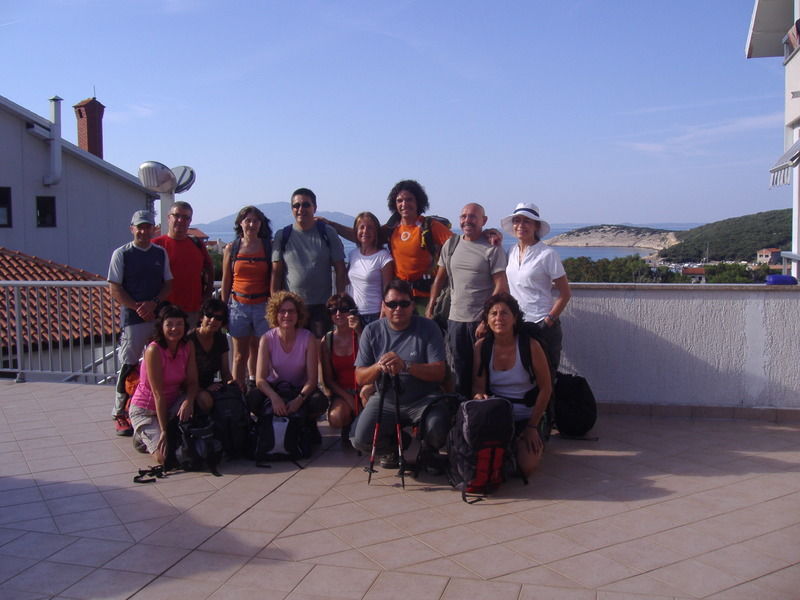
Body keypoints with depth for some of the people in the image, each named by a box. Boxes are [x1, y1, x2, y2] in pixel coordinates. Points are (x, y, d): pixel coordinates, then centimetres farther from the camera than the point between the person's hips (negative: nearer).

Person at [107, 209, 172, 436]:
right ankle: (120, 413, 8)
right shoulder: (121, 254, 0)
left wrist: (154, 303, -7)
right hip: (132, 318, -4)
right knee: (128, 366, -2)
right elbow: (115, 290, -3)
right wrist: (139, 308, -12)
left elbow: (167, 284, 11)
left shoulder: (160, 253, 11)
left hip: (158, 316, 4)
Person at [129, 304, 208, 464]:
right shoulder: (154, 350, -23)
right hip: (146, 410, -5)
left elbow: (192, 382, -6)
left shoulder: (188, 346, -5)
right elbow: (158, 395, -24)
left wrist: (188, 400, -30)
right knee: (166, 457, -23)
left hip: (171, 405, 5)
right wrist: (164, 431, -23)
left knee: (203, 399, -27)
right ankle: (143, 436, 9)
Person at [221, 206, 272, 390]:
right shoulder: (231, 249, 6)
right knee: (240, 355, 6)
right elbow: (226, 282, 9)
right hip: (238, 305, 1)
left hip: (262, 305, -1)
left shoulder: (269, 247, 3)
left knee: (258, 353, 2)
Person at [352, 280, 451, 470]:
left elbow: (439, 372, -14)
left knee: (437, 431, -32)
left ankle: (428, 450, 8)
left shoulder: (428, 327, -5)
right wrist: (378, 367, -23)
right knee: (361, 440, -21)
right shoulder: (372, 331, 1)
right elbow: (359, 378, -1)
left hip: (423, 400, -2)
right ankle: (392, 447, 16)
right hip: (385, 401, 2)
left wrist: (406, 366, -30)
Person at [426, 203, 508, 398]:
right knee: (458, 371, 10)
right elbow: (440, 278, 17)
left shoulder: (492, 249, -5)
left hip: (482, 321, -4)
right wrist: (430, 308, 10)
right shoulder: (451, 244, 11)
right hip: (455, 318, 5)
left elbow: (501, 286, -10)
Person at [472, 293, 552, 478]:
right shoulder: (481, 346, -3)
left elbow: (546, 388, -6)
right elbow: (478, 386, 0)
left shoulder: (530, 346, -11)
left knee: (526, 466, -21)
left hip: (527, 417, -2)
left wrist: (532, 426, -8)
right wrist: (479, 396, -26)